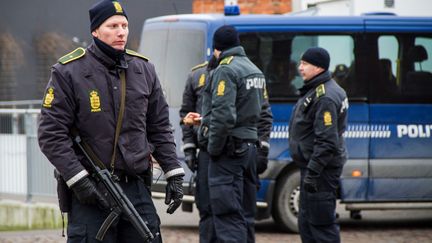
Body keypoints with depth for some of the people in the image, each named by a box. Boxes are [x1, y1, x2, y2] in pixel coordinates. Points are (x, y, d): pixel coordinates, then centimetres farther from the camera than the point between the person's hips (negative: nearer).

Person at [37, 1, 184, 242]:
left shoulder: (144, 70, 10)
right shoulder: (68, 72, -5)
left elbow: (160, 128, 16)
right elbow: (51, 134, -7)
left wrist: (174, 173, 8)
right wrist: (78, 180, -15)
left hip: (137, 187, 4)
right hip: (90, 190, -4)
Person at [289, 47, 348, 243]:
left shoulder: (325, 97, -19)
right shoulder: (314, 91, 16)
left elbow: (326, 140, -25)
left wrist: (312, 172, -26)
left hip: (321, 168, -11)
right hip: (312, 167, 11)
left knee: (321, 223, -9)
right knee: (306, 222, 17)